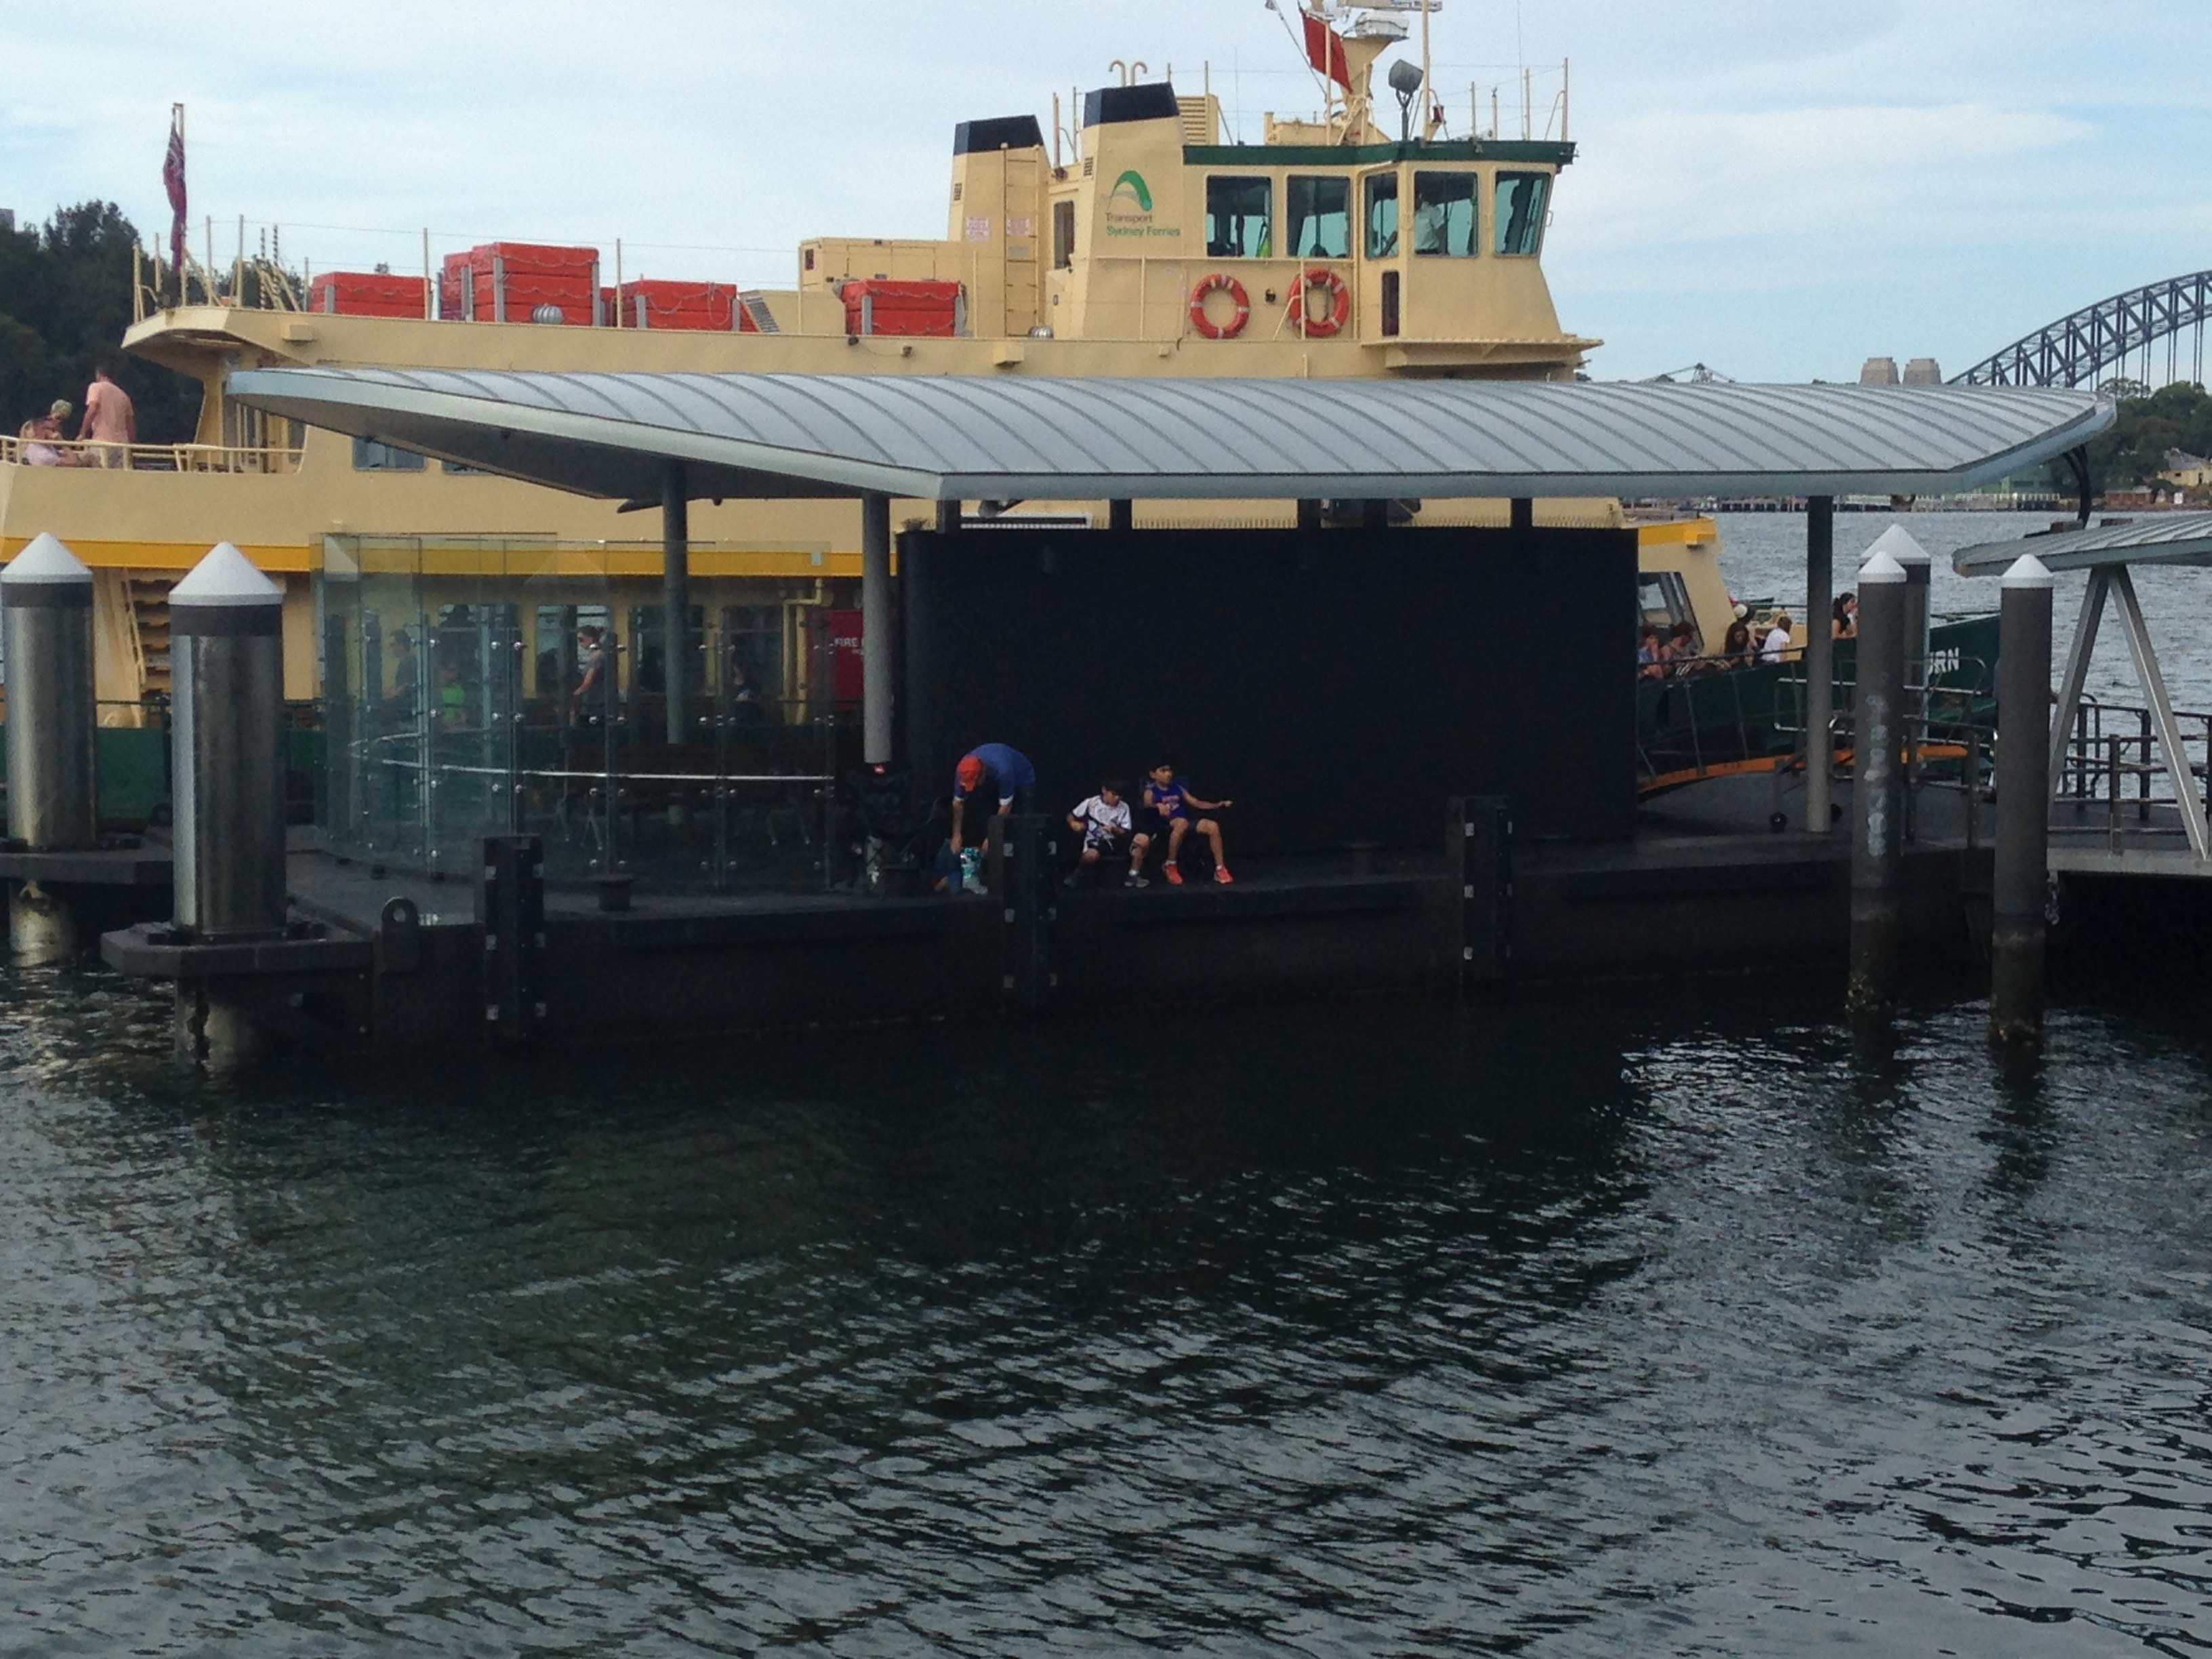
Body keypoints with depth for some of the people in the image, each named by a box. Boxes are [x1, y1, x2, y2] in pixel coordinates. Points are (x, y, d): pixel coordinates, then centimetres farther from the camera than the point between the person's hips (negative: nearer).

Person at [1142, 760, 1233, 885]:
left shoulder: (1177, 788, 19)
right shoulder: (1151, 792, 1)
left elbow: (1196, 803, 21)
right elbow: (1147, 805, -21)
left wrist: (1218, 805, 7)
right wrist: (1158, 806, -45)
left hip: (1183, 822, 6)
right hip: (1164, 825, -6)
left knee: (1213, 826, -15)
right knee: (1181, 823, -40)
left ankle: (1220, 870, -9)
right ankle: (1170, 865, -23)